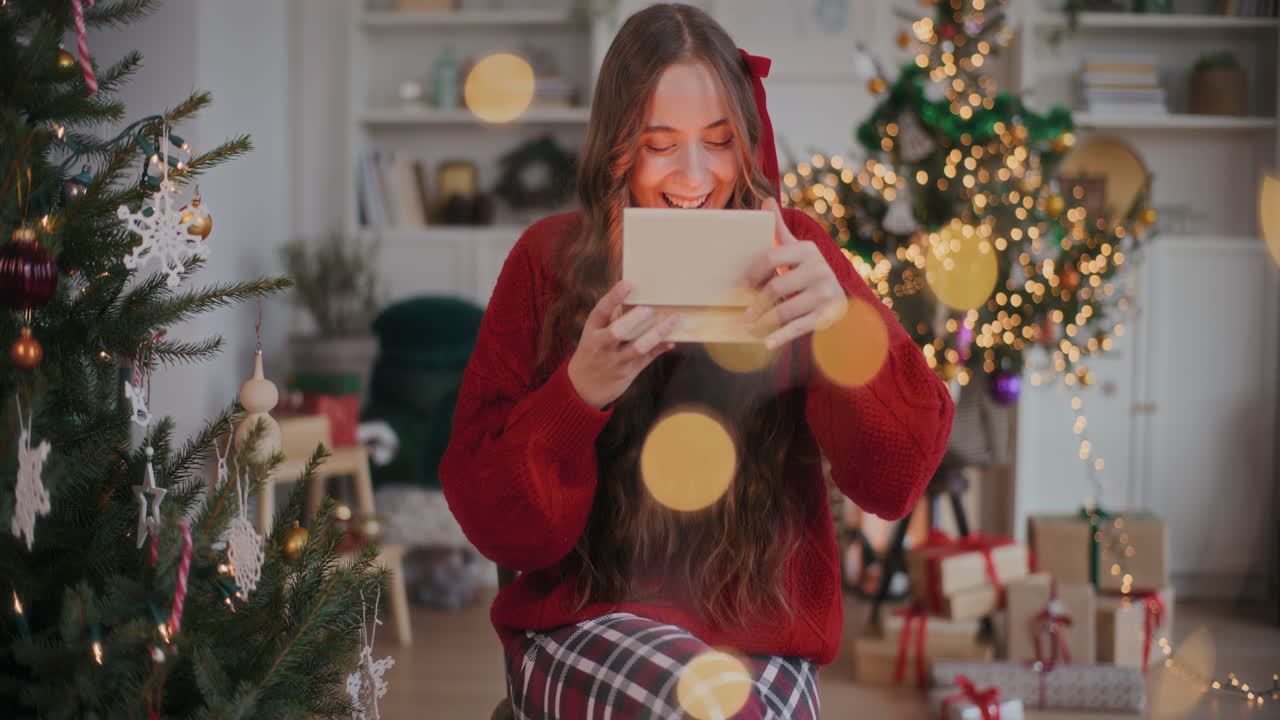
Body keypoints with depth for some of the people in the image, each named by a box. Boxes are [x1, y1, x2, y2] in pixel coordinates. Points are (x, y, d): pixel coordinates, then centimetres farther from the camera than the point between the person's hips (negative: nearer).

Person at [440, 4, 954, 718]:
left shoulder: (793, 253, 2)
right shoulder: (552, 259, -1)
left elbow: (896, 484, -8)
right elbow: (493, 523, -5)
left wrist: (840, 326, -26)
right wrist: (580, 392, -23)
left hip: (767, 636, 2)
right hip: (584, 625, -1)